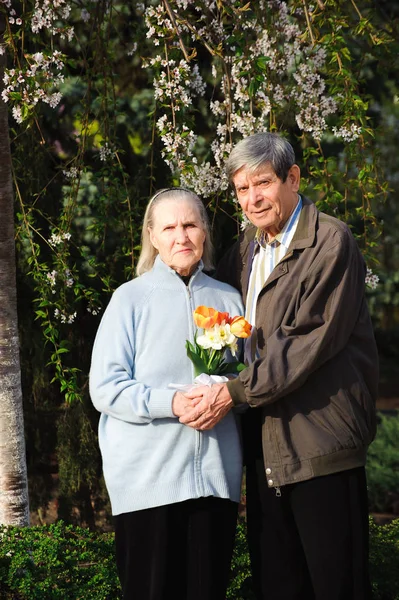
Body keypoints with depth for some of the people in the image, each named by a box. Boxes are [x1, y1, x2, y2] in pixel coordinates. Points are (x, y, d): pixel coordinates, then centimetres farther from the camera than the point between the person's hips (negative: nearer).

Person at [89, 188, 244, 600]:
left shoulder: (228, 299, 13)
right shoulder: (131, 299, 1)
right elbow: (105, 388, -6)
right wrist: (172, 404, -18)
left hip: (215, 475, 3)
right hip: (148, 480, -3)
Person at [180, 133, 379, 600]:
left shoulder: (330, 242, -7)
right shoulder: (243, 252, 17)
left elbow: (309, 339, -16)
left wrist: (235, 392, -17)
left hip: (319, 438, -7)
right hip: (265, 447, 7)